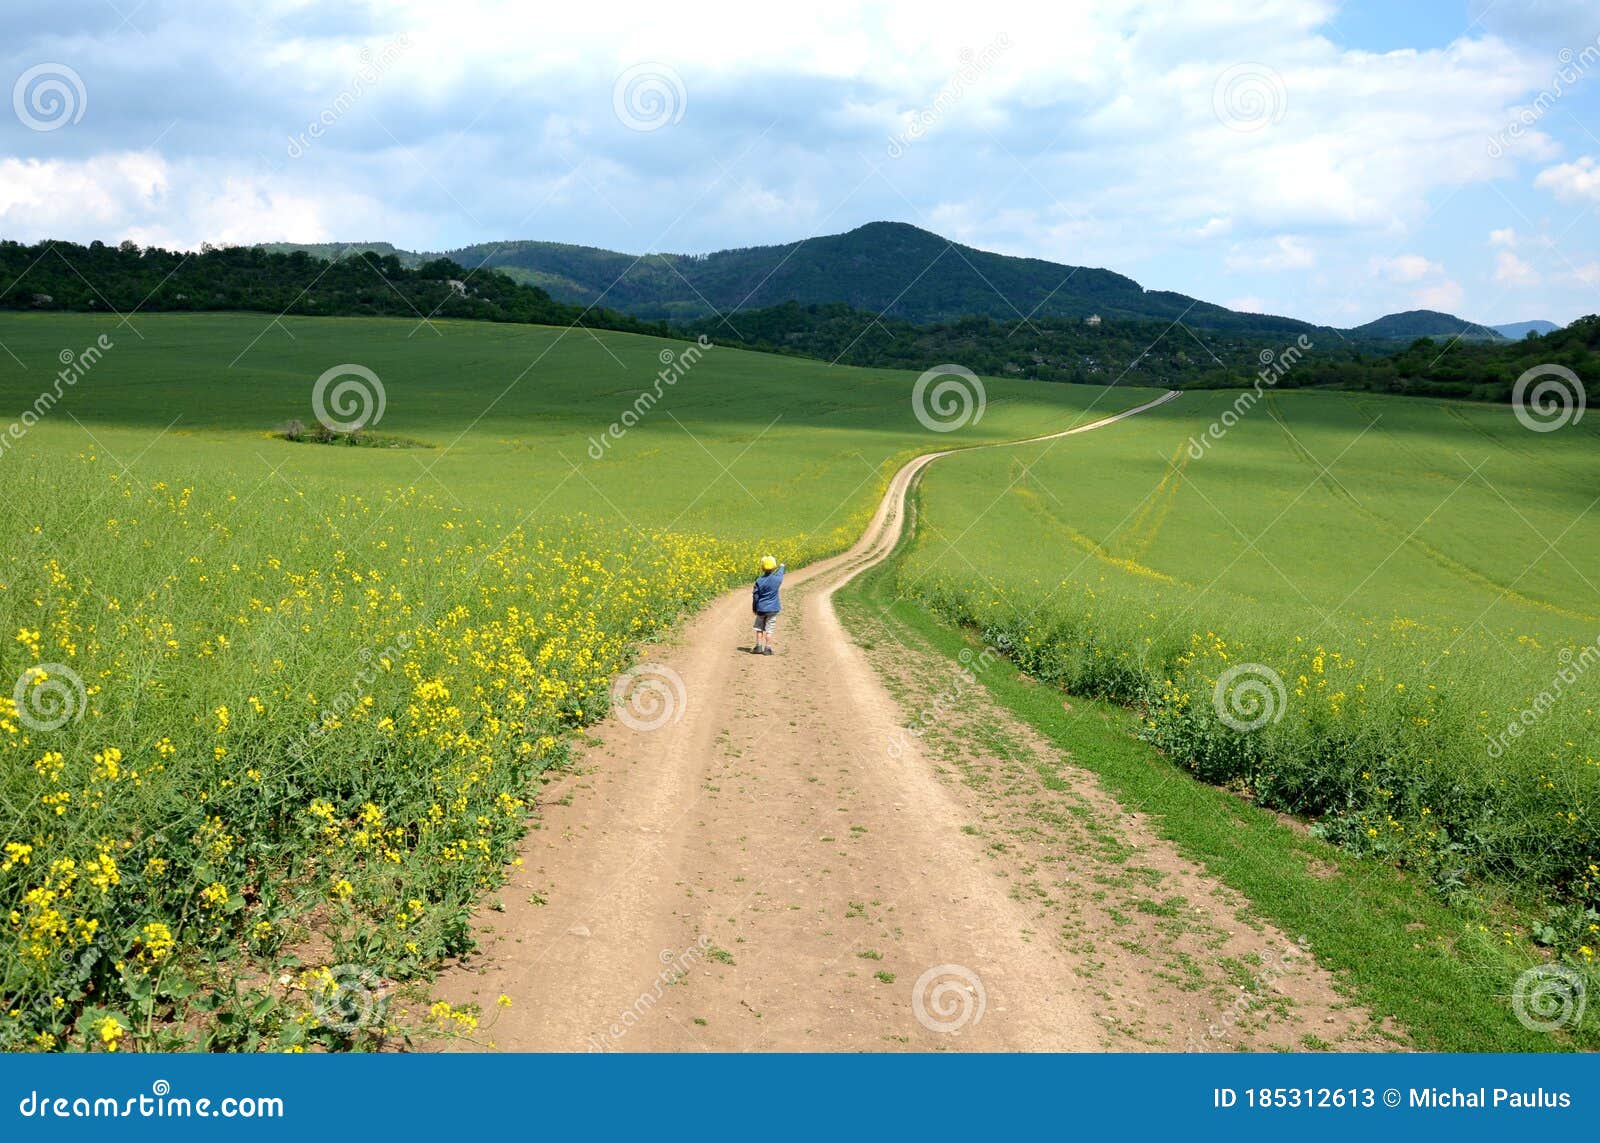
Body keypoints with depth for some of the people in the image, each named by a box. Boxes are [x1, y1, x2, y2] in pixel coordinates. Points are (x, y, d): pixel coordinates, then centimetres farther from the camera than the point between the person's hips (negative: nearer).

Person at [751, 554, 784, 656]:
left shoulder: (759, 581, -10)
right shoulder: (776, 579, -10)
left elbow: (755, 596, -3)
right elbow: (780, 574, 16)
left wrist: (754, 608, 9)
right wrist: (781, 567, 38)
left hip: (761, 608, 0)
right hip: (772, 609, 0)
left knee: (759, 628, 14)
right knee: (769, 630, 2)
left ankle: (759, 647, 13)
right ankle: (767, 649, 2)